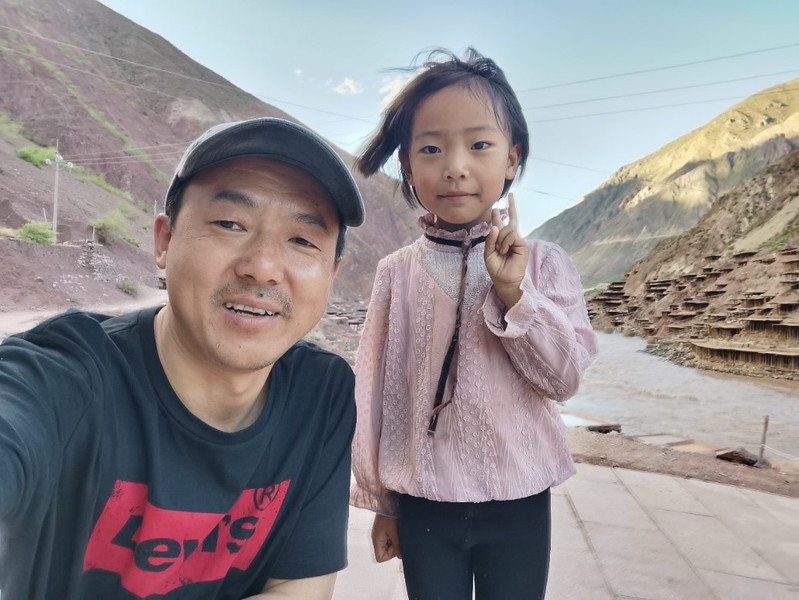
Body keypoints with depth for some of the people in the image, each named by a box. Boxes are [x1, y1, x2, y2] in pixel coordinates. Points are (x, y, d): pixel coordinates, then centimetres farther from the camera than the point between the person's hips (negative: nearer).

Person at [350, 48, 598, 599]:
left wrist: (513, 293, -24)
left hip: (517, 500, 0)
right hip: (422, 502, 0)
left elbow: (564, 378, -10)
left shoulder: (544, 262, -8)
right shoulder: (398, 271, -8)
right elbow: (375, 389, -2)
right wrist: (380, 500, 5)